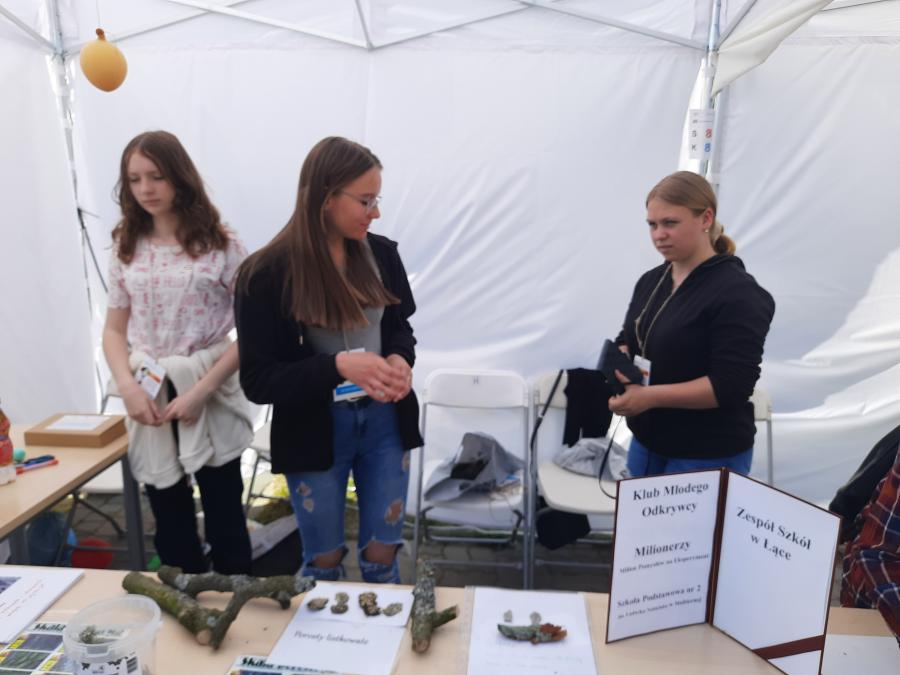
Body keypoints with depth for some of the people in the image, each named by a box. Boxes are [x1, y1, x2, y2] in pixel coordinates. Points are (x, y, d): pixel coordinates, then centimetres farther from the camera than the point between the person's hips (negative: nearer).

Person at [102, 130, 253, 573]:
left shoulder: (221, 245, -5)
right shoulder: (126, 248, 7)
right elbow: (115, 329, 8)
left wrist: (201, 390, -15)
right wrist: (128, 387, -9)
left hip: (210, 395, -3)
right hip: (150, 397, 4)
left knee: (223, 510, 8)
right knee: (169, 516, 14)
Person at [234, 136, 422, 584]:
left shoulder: (381, 253, -4)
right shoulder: (267, 274, -15)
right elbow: (257, 381, -14)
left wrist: (400, 360, -14)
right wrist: (338, 366, -28)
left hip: (385, 422, 3)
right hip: (314, 431, -2)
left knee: (382, 557, 17)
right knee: (323, 563, 19)